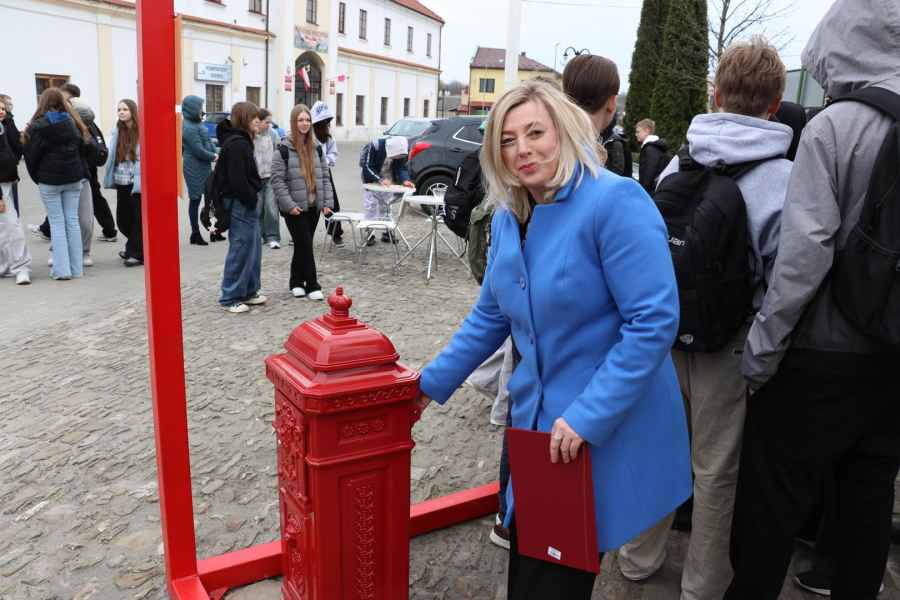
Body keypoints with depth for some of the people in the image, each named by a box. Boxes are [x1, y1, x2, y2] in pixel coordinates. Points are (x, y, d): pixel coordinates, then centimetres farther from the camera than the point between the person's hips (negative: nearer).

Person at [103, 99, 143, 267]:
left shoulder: (142, 132, -8)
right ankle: (132, 246, 34)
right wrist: (110, 178, 3)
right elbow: (111, 156, 11)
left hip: (137, 182, -6)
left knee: (138, 218, -1)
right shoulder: (116, 132, 9)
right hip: (122, 182, 6)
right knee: (122, 218, 12)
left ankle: (136, 253, 9)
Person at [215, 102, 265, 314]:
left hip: (246, 203, 10)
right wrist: (252, 199, -14)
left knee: (253, 249, 15)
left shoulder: (241, 141, 15)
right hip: (240, 203, -10)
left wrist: (253, 197, 12)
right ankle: (230, 298, 5)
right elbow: (237, 179, -22)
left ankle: (249, 292, 25)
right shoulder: (236, 144, -17)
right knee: (240, 250, -3)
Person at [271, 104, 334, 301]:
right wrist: (289, 204, -16)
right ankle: (312, 285, 1)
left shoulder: (317, 147, 9)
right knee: (305, 245, -6)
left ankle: (296, 282, 24)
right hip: (294, 208, -5)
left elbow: (324, 176, 11)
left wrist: (327, 202, 2)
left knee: (303, 245, 12)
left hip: (313, 206, 5)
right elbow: (277, 179, -9)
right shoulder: (285, 148, -7)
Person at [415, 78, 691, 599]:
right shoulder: (508, 218, 4)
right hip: (536, 419, 7)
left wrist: (588, 416, -25)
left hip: (608, 432, -6)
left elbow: (655, 321, -23)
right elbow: (491, 316, 14)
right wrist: (434, 381, 12)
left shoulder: (615, 201, -19)